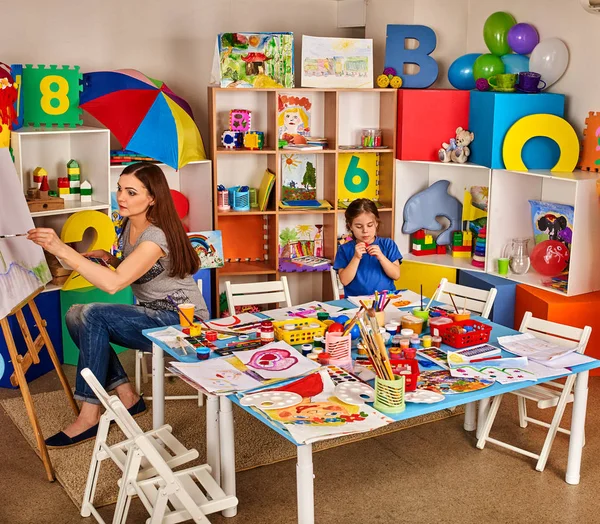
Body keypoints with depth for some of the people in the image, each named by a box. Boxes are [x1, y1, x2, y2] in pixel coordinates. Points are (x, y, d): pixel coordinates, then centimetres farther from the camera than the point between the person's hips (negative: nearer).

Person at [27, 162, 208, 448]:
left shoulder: (156, 236, -24)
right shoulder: (130, 224, 4)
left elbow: (114, 283, -37)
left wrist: (61, 249, -40)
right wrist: (109, 258, 0)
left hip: (182, 320, -9)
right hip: (153, 316, 9)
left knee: (94, 315, -26)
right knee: (75, 315, -8)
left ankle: (89, 417, -17)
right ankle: (128, 397, -3)